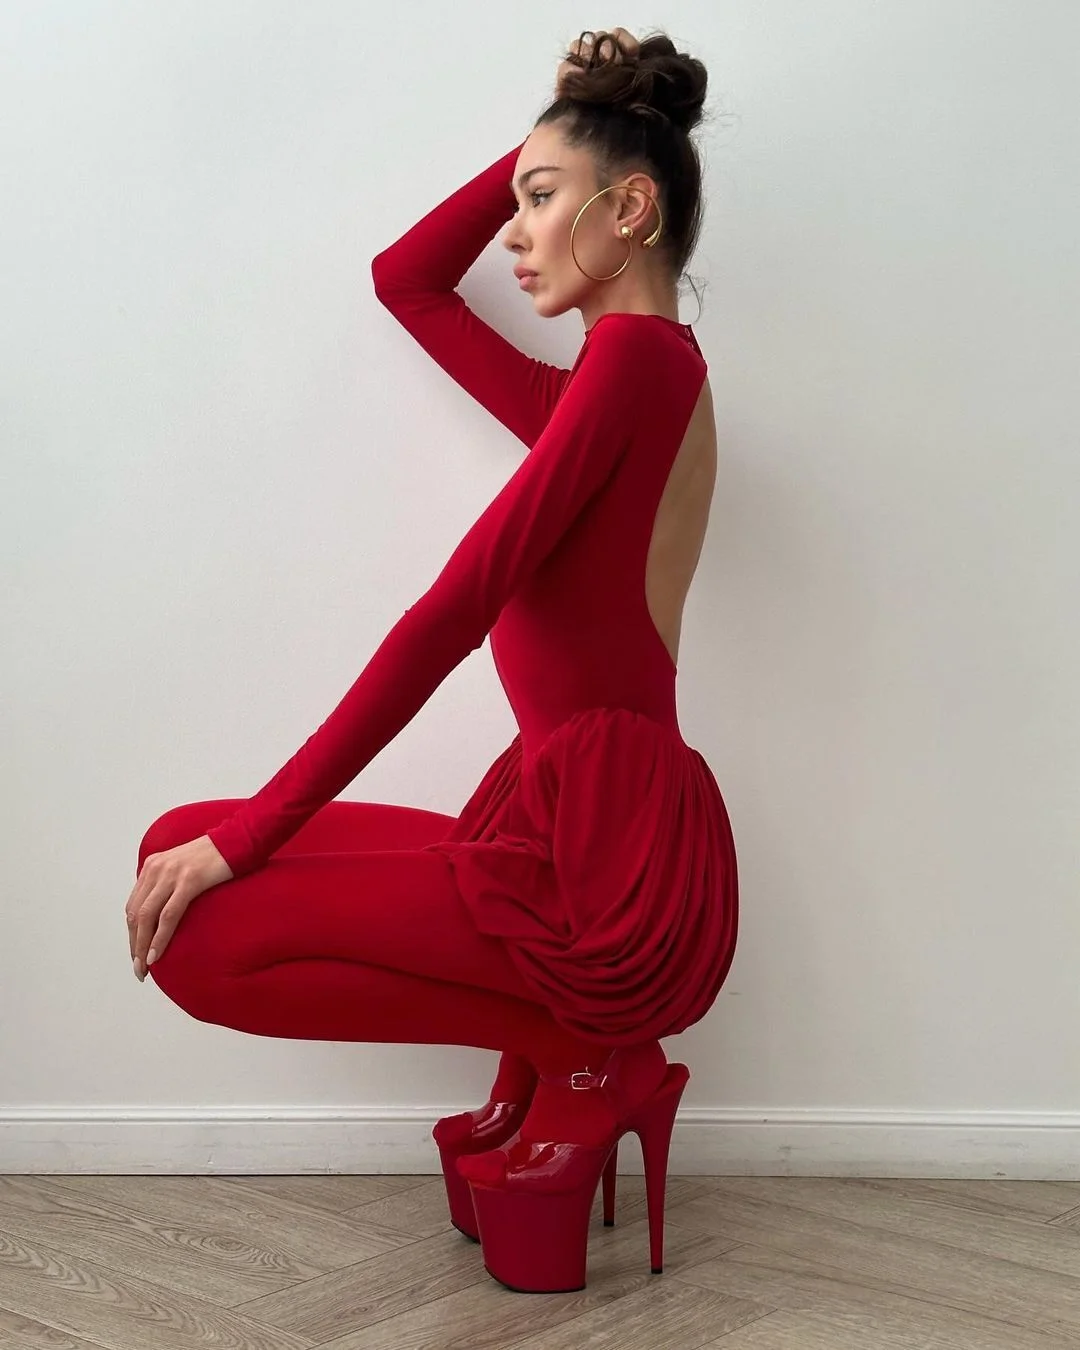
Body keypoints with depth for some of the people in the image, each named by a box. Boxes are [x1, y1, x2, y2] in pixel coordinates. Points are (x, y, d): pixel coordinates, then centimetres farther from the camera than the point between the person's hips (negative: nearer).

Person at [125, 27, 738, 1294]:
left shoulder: (639, 352, -12)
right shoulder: (613, 381, 15)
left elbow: (453, 611, -18)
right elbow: (405, 278, 27)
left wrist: (250, 832, -16)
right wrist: (555, 139, 20)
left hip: (608, 863, -9)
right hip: (594, 841, 9)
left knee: (196, 922, -7)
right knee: (185, 844, 17)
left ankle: (573, 1062, 1)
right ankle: (572, 1059, 13)